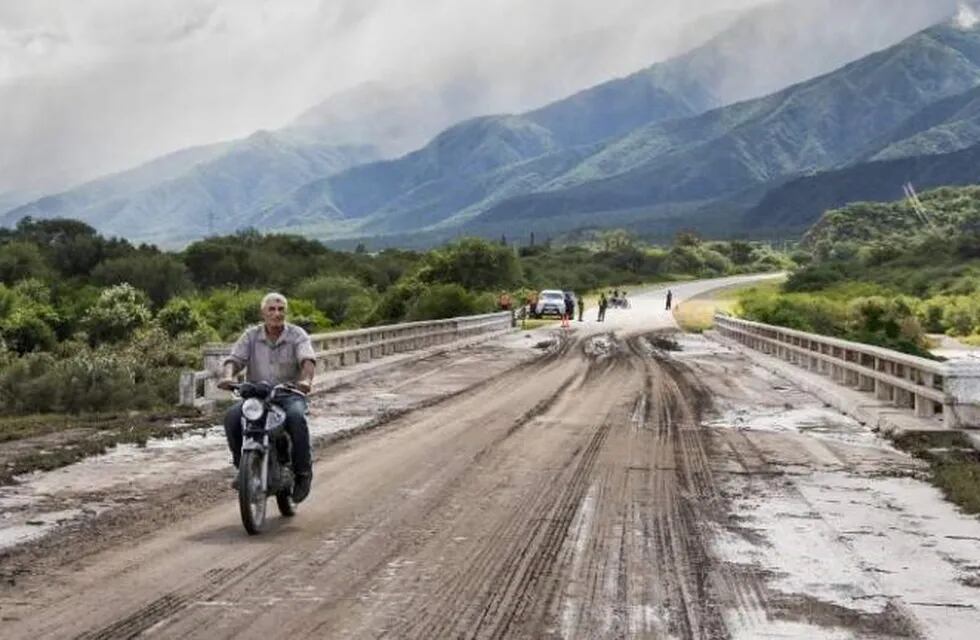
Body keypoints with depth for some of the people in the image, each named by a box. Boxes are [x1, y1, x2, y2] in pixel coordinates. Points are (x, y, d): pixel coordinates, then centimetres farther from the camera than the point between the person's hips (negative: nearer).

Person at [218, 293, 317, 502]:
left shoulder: (297, 335, -2)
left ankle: (303, 471, -17)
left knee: (296, 417, -35)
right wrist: (229, 376, -29)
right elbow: (234, 358, -5)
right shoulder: (251, 335, 5)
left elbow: (308, 359, -19)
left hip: (290, 394, -2)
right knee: (232, 417, -25)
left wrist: (306, 379, -42)